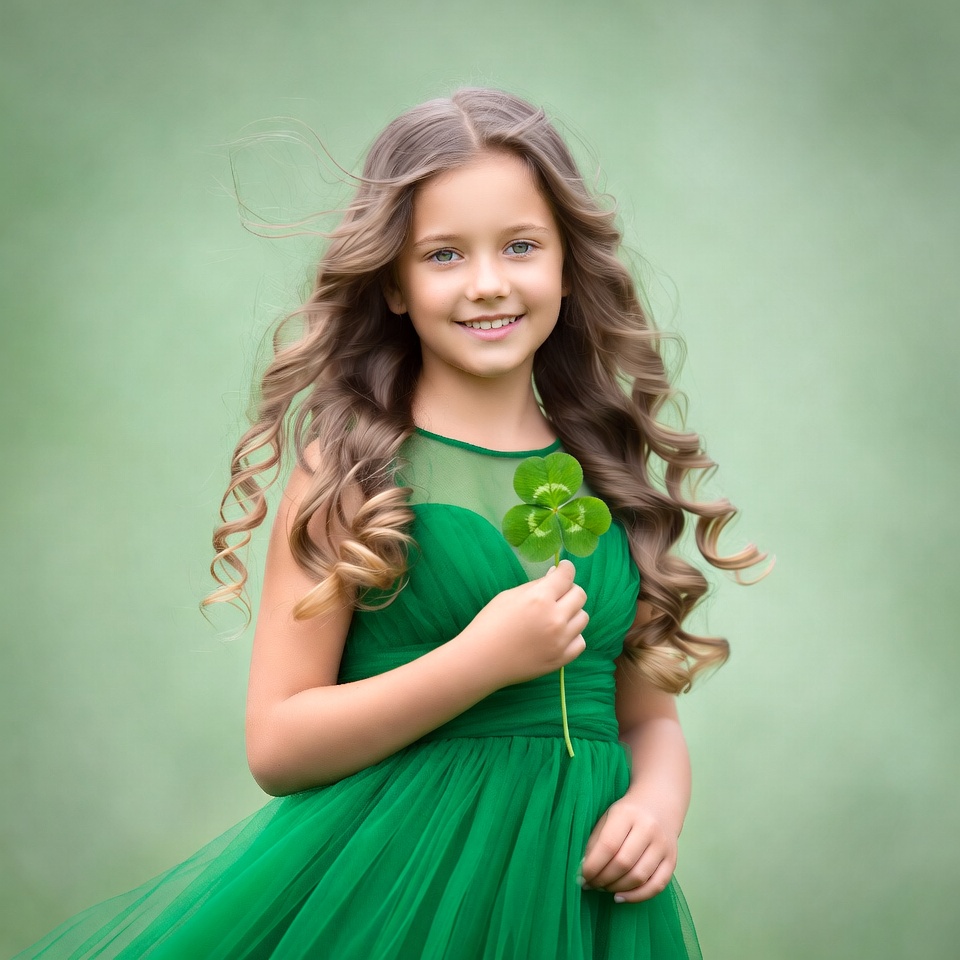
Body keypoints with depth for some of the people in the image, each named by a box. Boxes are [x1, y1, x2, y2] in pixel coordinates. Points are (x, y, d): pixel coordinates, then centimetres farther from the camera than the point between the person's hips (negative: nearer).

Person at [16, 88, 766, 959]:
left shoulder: (608, 469, 5)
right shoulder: (350, 470, -7)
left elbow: (647, 716, 12)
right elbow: (276, 745, -10)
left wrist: (660, 797, -9)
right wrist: (479, 662, -19)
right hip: (396, 883, -3)